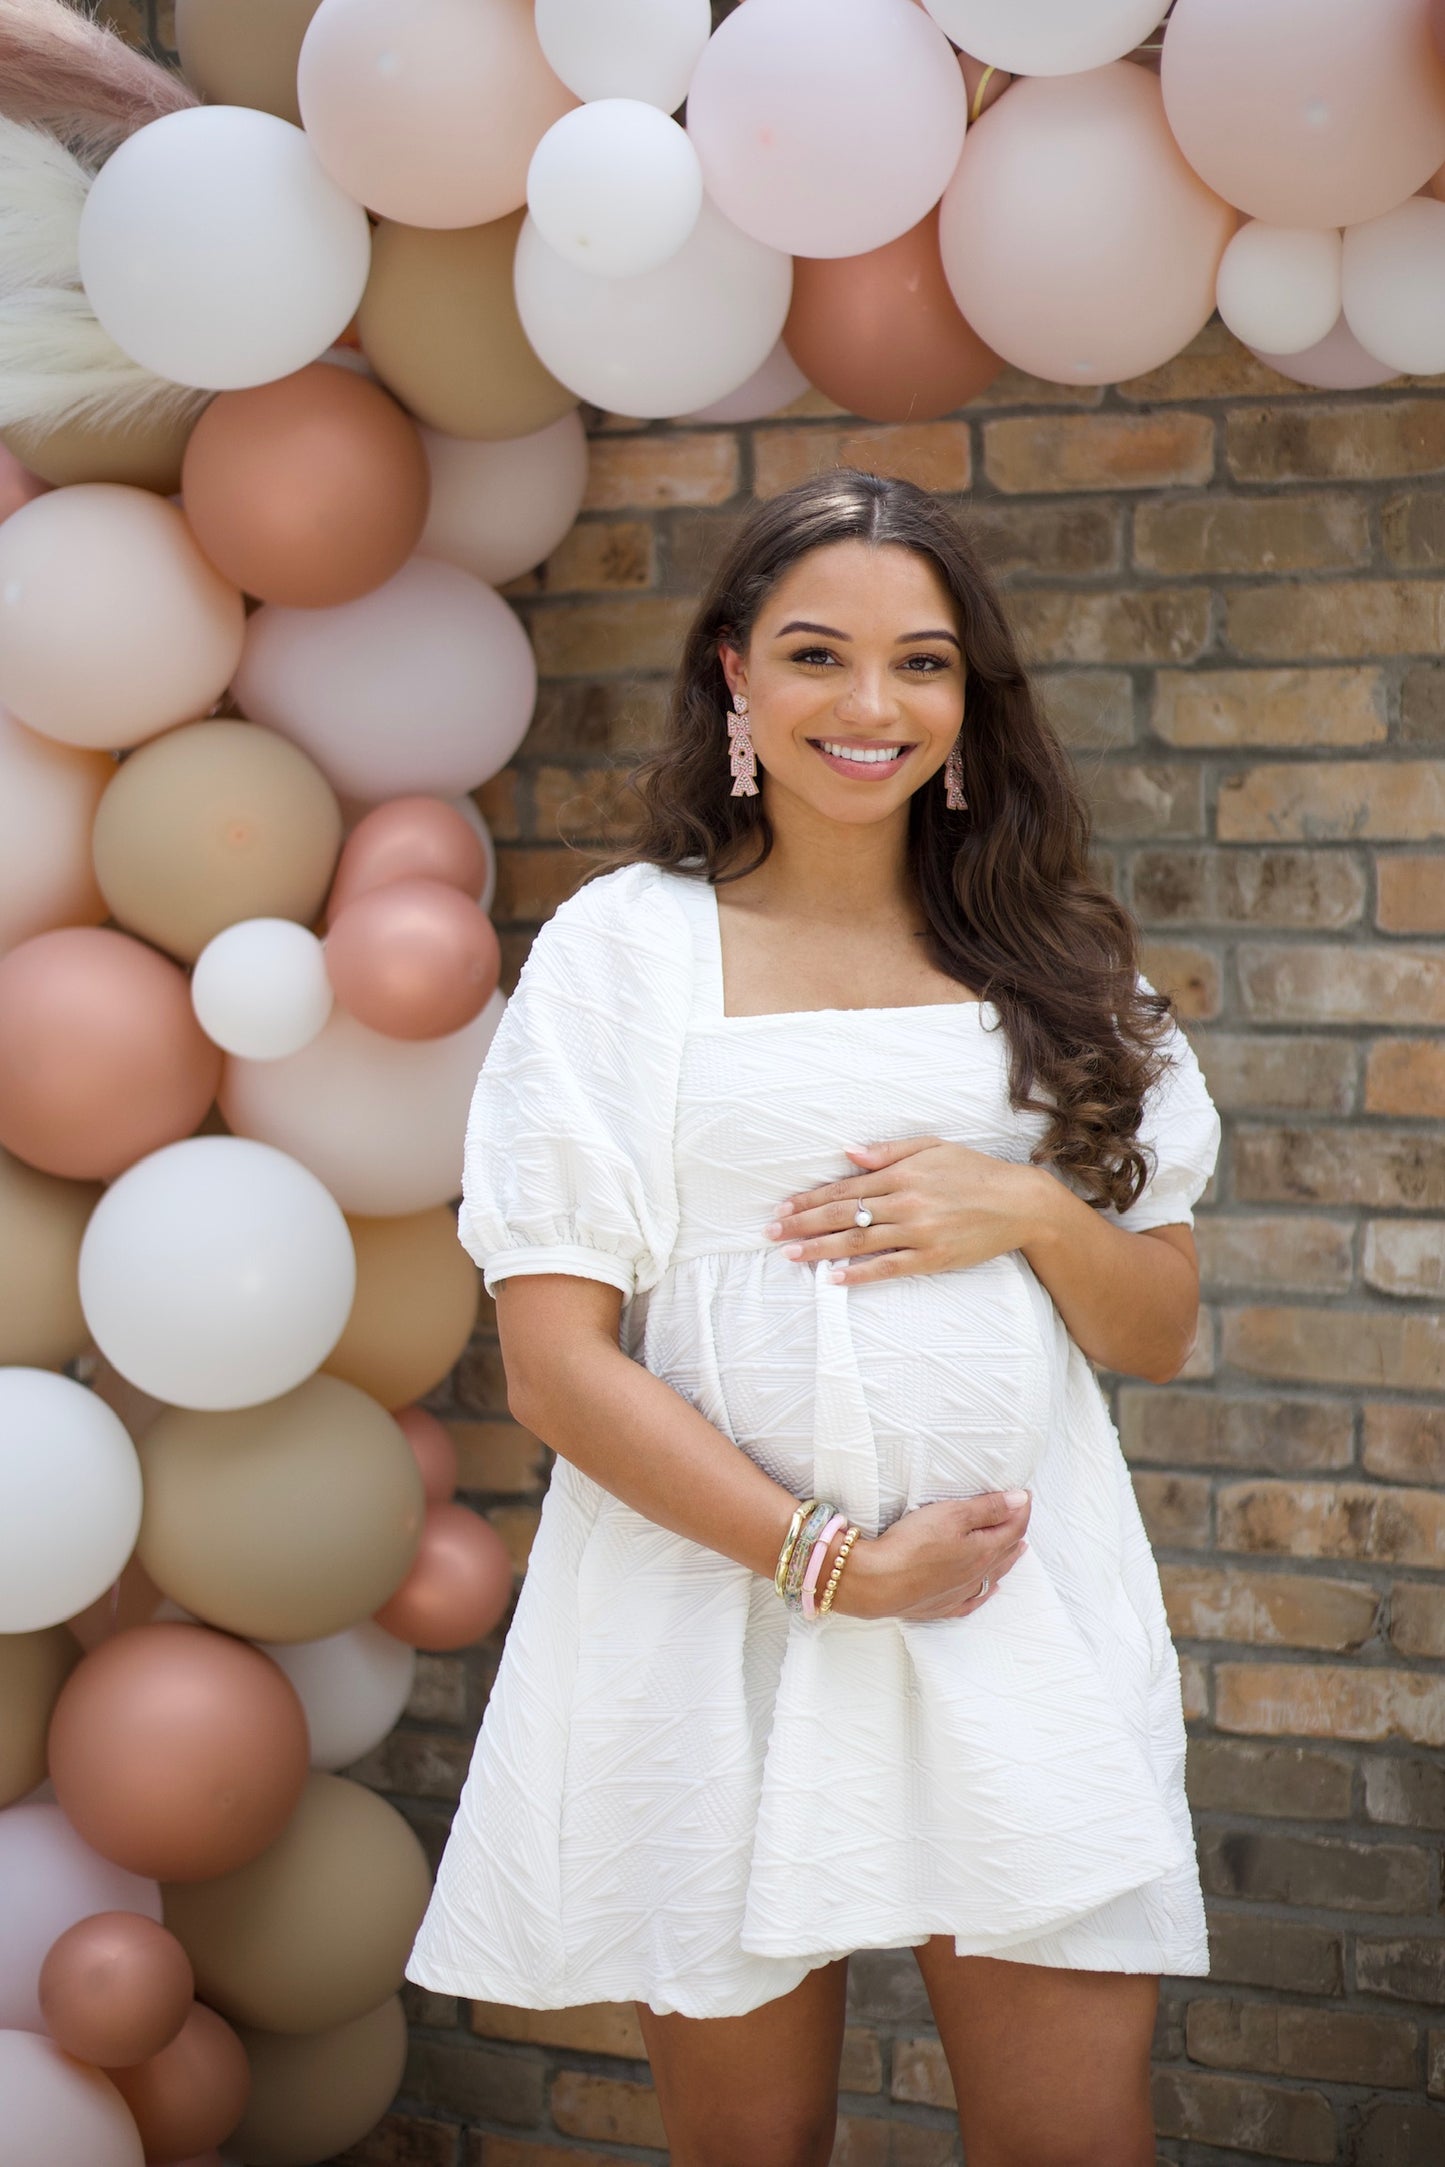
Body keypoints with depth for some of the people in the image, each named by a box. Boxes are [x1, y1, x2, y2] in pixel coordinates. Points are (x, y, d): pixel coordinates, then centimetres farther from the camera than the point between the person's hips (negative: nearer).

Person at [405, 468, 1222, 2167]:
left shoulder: (1047, 956, 10)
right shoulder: (628, 945, -1)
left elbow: (1160, 1330, 13)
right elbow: (552, 1360, -6)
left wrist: (1030, 1213, -8)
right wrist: (828, 1560, -14)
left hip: (1027, 1616, 3)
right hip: (715, 1615, -2)